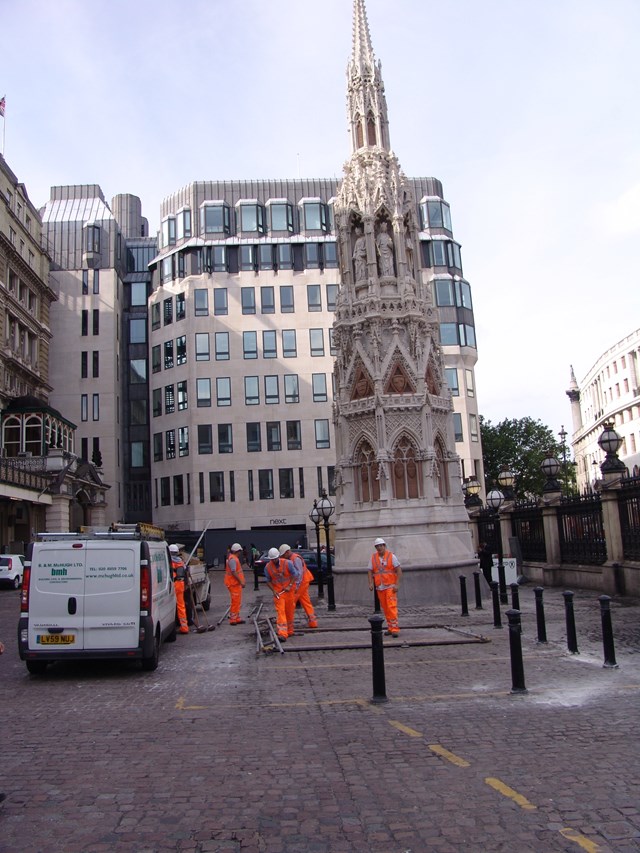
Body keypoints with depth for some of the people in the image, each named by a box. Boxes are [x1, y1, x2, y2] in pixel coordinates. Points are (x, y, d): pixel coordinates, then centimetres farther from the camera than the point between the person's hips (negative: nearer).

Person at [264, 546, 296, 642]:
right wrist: (273, 591, -10)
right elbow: (268, 581, 4)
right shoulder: (267, 567, -5)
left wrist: (290, 586, -13)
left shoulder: (287, 563, -9)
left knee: (290, 611, 8)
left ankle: (290, 631, 26)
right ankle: (282, 634, -20)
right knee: (280, 611, -13)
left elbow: (294, 575, -2)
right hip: (278, 592, 0)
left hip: (289, 590, 1)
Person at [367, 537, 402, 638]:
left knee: (392, 607, -13)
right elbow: (370, 571, 11)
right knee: (385, 608, 7)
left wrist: (397, 584, -10)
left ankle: (394, 629, -12)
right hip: (380, 587, 4)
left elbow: (399, 571, -2)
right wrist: (370, 583, -3)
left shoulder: (391, 556, -2)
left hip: (390, 587, -4)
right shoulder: (373, 557, 8)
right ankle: (390, 628, 16)